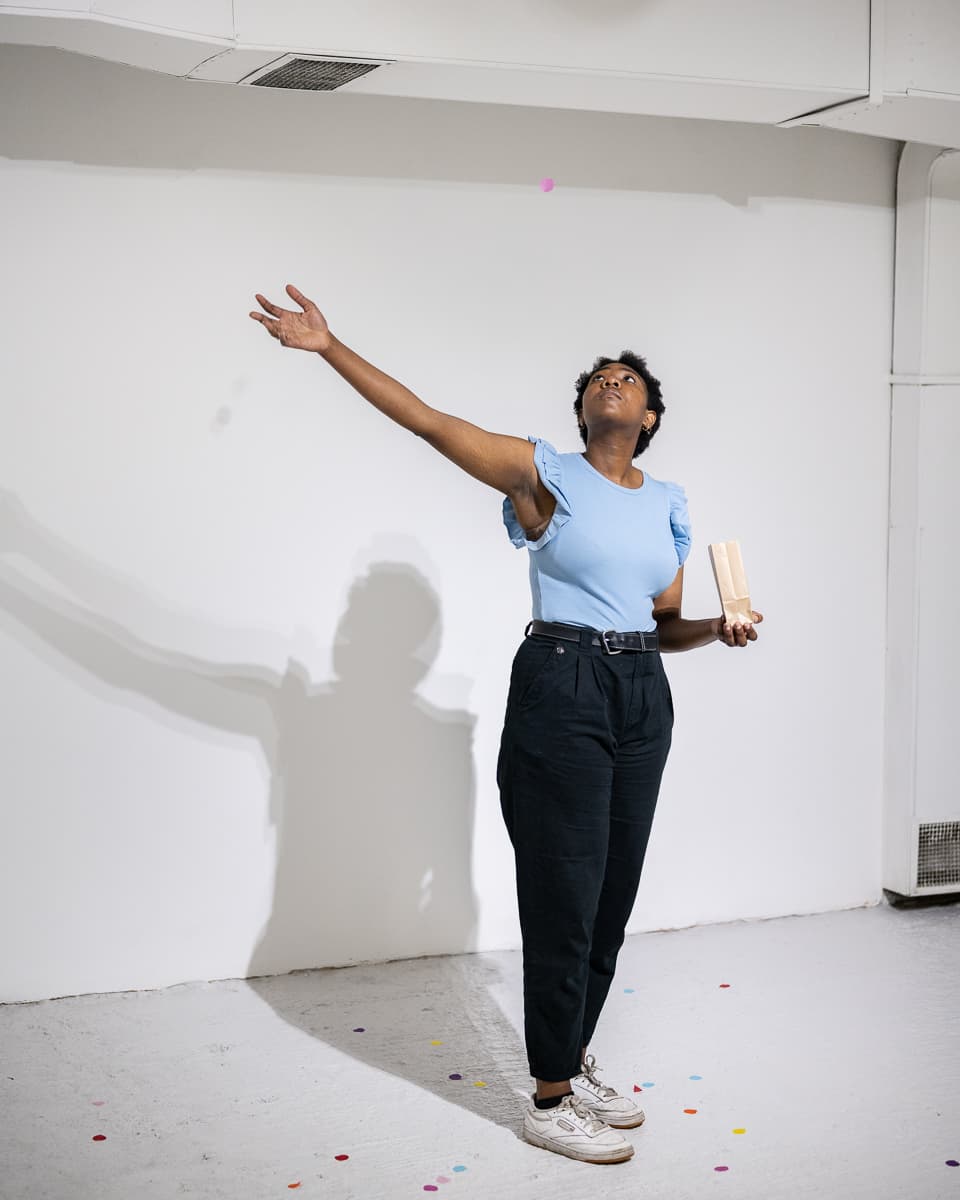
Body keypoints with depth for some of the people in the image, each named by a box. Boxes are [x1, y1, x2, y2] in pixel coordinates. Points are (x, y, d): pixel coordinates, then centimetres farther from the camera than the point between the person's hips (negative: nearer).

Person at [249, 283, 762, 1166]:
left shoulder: (668, 504, 13)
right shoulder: (546, 473, -3)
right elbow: (427, 420, -9)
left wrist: (718, 628, -4)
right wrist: (329, 345, -15)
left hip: (643, 697, 6)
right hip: (561, 690, -6)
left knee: (613, 893, 12)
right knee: (565, 894, -3)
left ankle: (574, 1064, 29)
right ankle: (551, 1102, 9)